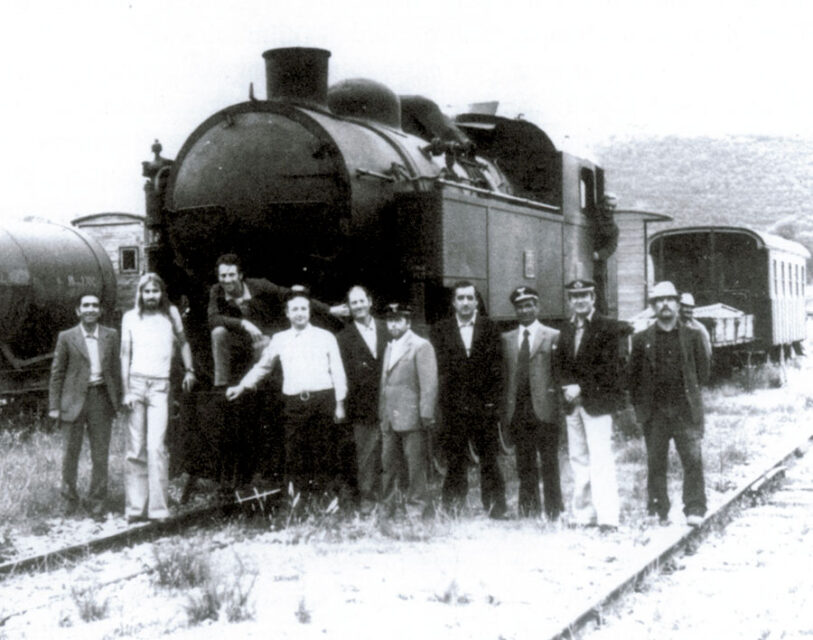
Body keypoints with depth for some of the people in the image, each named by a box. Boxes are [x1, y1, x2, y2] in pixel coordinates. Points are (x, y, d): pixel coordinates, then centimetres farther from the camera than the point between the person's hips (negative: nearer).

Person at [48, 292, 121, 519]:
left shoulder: (111, 336, 8)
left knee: (100, 454, 3)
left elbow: (115, 369, 11)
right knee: (71, 452, 6)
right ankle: (70, 497, 25)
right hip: (74, 401, -1)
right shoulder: (67, 337, 1)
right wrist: (54, 405, -2)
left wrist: (118, 399, 7)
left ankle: (97, 504, 13)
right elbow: (57, 373, 2)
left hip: (101, 399, 2)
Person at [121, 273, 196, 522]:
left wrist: (189, 370, 18)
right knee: (135, 449, 0)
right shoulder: (130, 317, 9)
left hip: (160, 385, -1)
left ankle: (158, 507, -13)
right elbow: (125, 355, 7)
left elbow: (183, 342, 26)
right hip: (136, 382, 1)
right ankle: (135, 507, 3)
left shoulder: (171, 314, 11)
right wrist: (126, 391, 0)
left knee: (156, 446, -12)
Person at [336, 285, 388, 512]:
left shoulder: (386, 329, 11)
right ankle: (367, 498, 4)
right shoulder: (344, 337, 3)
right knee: (366, 455, -2)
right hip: (364, 406, -2)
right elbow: (346, 374, -2)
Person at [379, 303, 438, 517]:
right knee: (389, 465, 8)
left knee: (416, 466, -4)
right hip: (390, 420, 7)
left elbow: (429, 383, -10)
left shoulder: (421, 346, -4)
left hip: (412, 417, -7)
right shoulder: (390, 348, 20)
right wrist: (382, 415, 13)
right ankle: (389, 510, 14)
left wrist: (426, 415, -16)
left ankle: (419, 510, 1)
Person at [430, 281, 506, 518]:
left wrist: (492, 401, -3)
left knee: (489, 459, 0)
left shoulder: (490, 329, 8)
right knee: (455, 461, 1)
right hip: (453, 408, 0)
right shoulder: (440, 330, 8)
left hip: (484, 407, 0)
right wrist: (447, 398, -4)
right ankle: (452, 512, 5)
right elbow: (438, 368, 4)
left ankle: (495, 507, 6)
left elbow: (496, 367, 5)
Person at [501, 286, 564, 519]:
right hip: (517, 412, 3)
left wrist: (560, 406, -6)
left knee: (550, 465, -1)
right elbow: (504, 376, 12)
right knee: (525, 467, 6)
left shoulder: (553, 337, 4)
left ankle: (554, 514, 6)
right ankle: (528, 514, 11)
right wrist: (505, 412, 5)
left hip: (544, 411, -3)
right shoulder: (506, 339, 15)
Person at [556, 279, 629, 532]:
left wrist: (580, 387, -12)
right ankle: (582, 514, 15)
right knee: (578, 459, 8)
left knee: (600, 461, -9)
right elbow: (560, 364, 12)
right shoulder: (567, 330, 13)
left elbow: (607, 367, -10)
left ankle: (607, 517, -8)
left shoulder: (607, 328, -5)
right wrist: (567, 386, -5)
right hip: (573, 404, 6)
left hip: (597, 401, -6)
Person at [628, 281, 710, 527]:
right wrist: (641, 408, 5)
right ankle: (659, 512, 11)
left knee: (693, 459, -8)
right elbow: (633, 377, 10)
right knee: (656, 463, 3)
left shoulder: (692, 336, 8)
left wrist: (686, 392, 8)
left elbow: (702, 372, 13)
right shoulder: (641, 339, 7)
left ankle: (695, 509, -3)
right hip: (655, 412, 1)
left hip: (686, 409, -1)